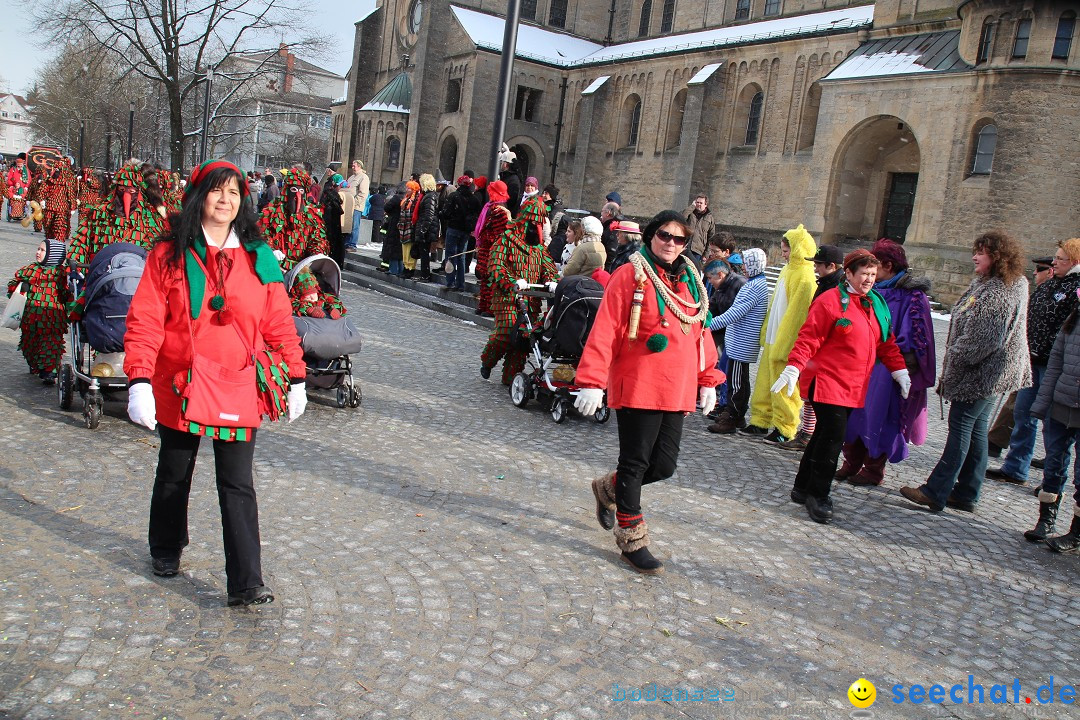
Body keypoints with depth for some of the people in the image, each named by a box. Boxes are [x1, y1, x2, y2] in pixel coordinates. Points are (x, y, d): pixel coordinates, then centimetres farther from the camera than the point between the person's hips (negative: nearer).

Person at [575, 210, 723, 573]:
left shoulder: (690, 281, 13)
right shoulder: (630, 275, -7)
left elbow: (701, 332, 19)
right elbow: (605, 330, -13)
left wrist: (708, 380, 17)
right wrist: (593, 381, -17)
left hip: (677, 392, 6)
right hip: (638, 389, -6)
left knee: (663, 465, 8)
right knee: (636, 461, 3)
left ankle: (610, 487, 36)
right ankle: (632, 539, 18)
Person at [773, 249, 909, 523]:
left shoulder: (876, 304, 14)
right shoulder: (831, 300, -9)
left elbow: (886, 342, 20)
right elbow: (809, 337, -14)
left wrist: (899, 370, 13)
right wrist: (793, 367, -23)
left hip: (853, 386, 7)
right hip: (826, 380, -7)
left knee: (827, 434, 12)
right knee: (833, 434, -12)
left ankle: (803, 488, 23)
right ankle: (818, 495, 1)